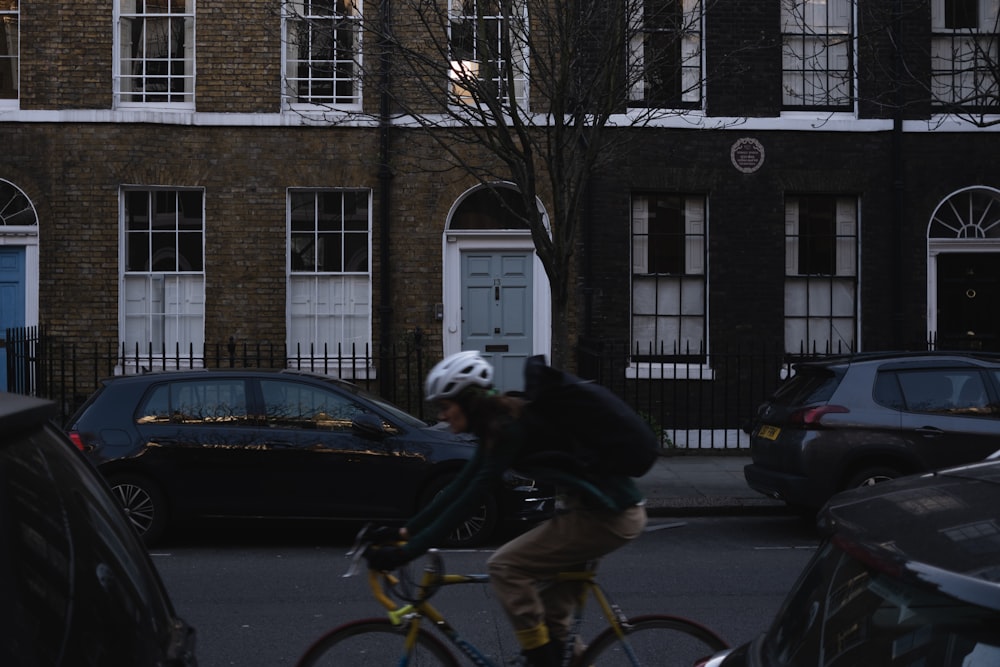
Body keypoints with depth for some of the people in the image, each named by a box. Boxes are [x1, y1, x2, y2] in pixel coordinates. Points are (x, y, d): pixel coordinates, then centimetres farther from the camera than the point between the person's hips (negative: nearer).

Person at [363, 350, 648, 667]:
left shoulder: (508, 427, -20)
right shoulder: (497, 424, 9)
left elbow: (469, 500, -23)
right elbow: (459, 488, 11)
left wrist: (408, 551, -22)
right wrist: (404, 532, 8)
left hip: (609, 515, -10)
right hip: (595, 506, 10)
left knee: (504, 566, -12)